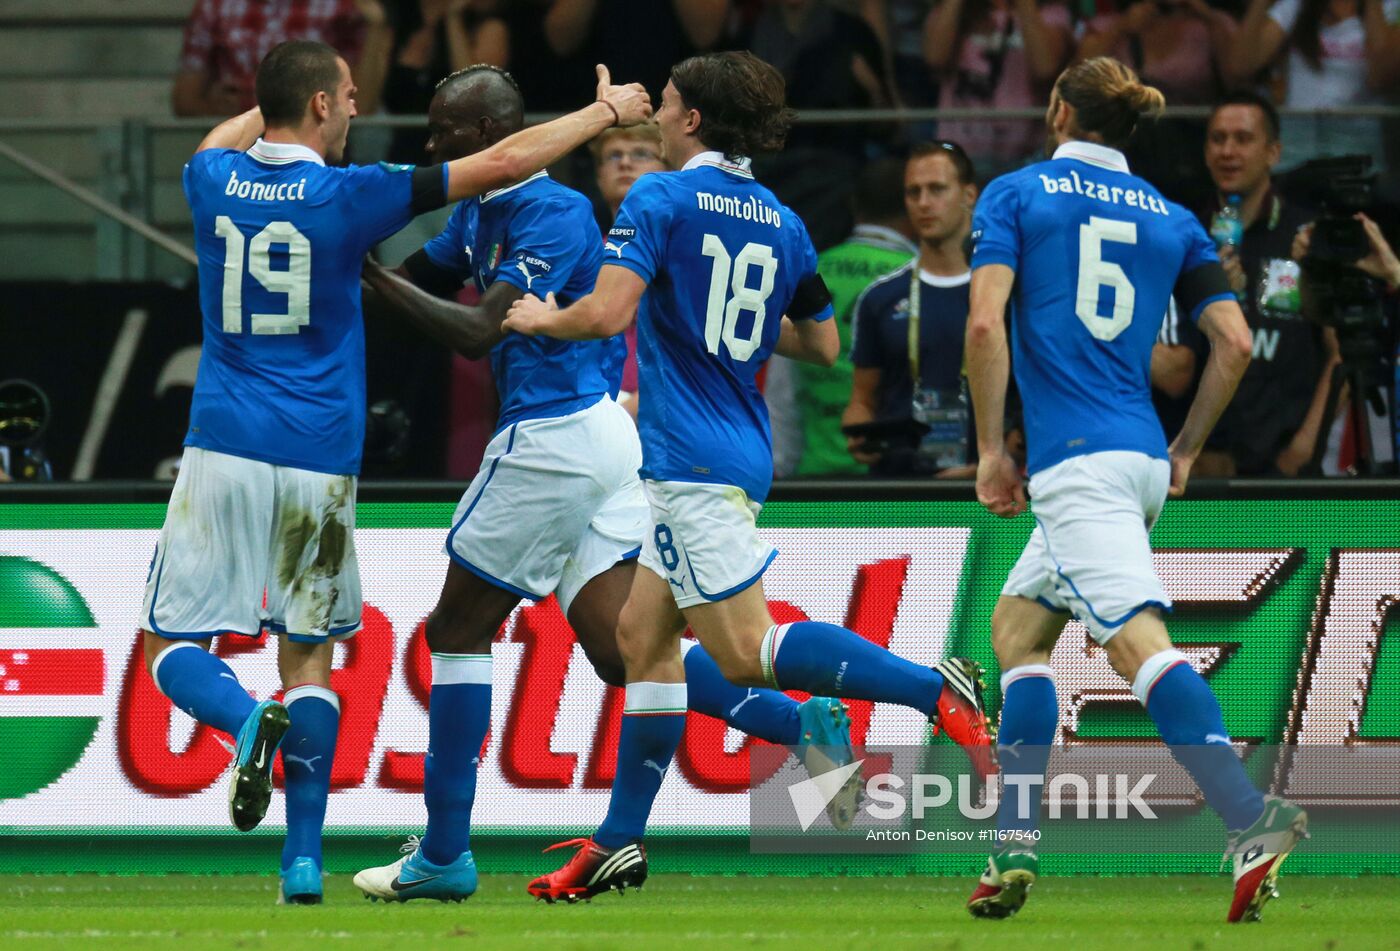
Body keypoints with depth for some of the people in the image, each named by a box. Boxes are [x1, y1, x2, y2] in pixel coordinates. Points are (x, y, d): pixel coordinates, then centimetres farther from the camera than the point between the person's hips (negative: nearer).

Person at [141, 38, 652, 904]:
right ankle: (304, 859, 2)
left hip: (223, 451, 1)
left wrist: (286, 91, 42)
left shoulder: (214, 181, 3)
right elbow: (505, 163, -3)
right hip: (319, 461, -1)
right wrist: (606, 112, 9)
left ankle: (247, 717, -27)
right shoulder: (345, 195, -6)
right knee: (310, 658, 12)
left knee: (172, 649, 6)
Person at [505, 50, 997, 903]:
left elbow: (607, 314, -20)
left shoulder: (661, 200, -10)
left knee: (746, 652, -12)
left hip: (694, 463, -9)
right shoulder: (780, 222, 12)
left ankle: (936, 690, -24)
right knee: (642, 637, 14)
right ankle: (620, 842, 14)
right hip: (740, 456, 9)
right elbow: (823, 344, 18)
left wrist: (546, 318, 0)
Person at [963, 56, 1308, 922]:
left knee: (1138, 640, -19)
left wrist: (991, 450, -3)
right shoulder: (1171, 218, 16)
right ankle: (1015, 846, 11)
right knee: (1017, 623, 19)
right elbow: (1235, 341, 8)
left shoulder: (1015, 195, 4)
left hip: (1074, 460, -7)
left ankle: (1253, 818, -37)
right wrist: (1187, 451, 18)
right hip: (1140, 458, 7)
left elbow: (986, 322, -9)